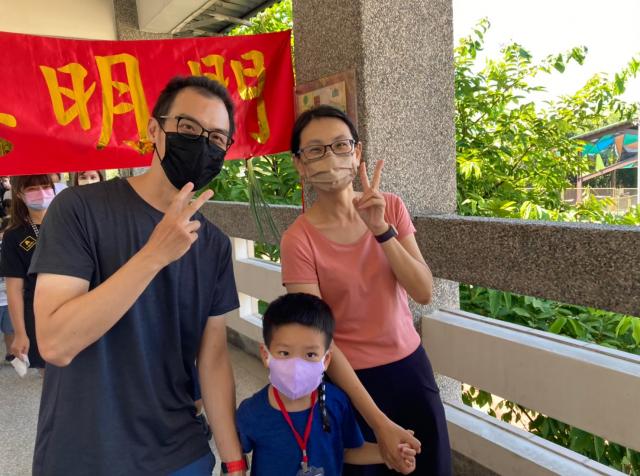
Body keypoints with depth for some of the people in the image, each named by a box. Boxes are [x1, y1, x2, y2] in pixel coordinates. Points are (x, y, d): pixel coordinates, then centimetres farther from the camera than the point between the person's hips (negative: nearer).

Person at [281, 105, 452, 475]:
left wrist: (381, 229, -23)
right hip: (352, 377, -4)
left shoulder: (391, 207, -5)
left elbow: (424, 292, -11)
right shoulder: (299, 239, -18)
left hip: (411, 365, 4)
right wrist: (377, 420, -19)